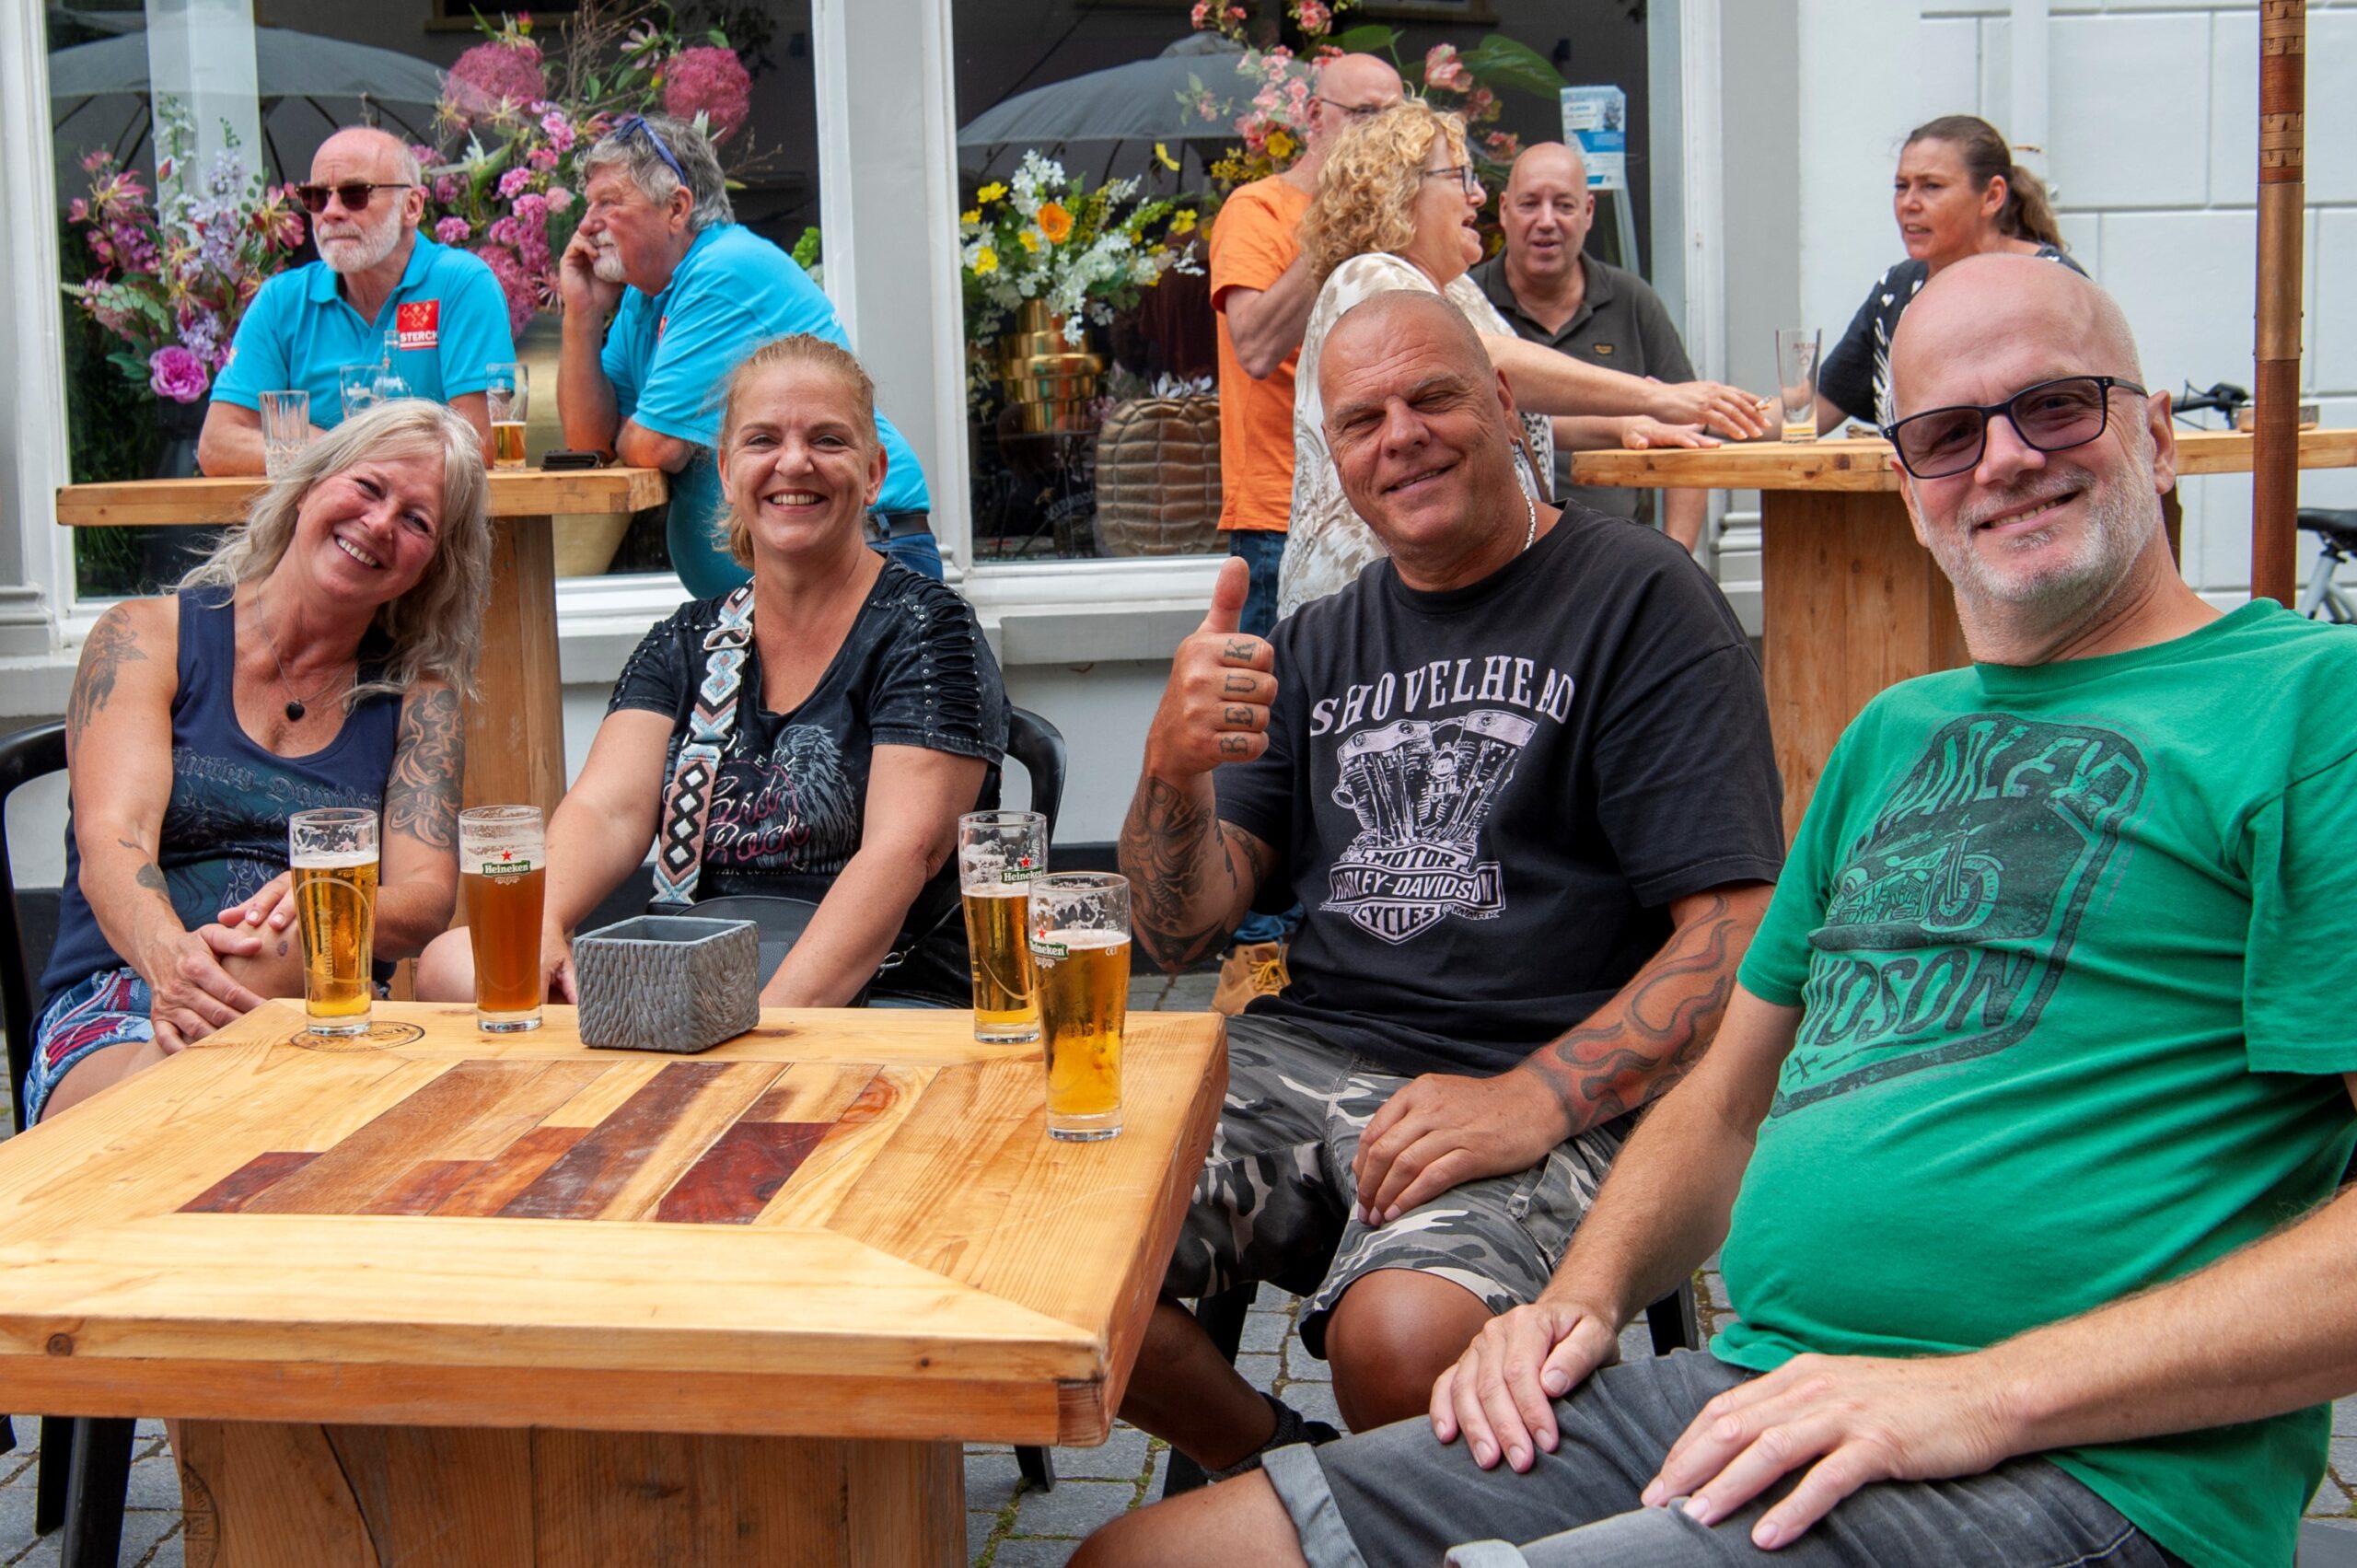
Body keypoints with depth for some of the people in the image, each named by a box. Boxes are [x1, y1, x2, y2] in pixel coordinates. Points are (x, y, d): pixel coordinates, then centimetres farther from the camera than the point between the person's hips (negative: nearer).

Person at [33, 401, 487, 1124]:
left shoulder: (417, 693, 14)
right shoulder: (148, 637, 8)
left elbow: (426, 897, 0)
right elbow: (109, 842, -8)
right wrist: (170, 955, -33)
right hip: (114, 1017, -2)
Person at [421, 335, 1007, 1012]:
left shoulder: (927, 628, -1)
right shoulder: (686, 642, 15)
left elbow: (905, 849, -14)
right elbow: (605, 808, 1)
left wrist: (771, 1017, -28)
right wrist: (537, 928, -23)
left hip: (882, 1000, -5)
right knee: (451, 965, -18)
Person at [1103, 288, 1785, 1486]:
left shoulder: (1636, 599, 0)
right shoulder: (1318, 645, 19)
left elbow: (1739, 932, -9)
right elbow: (1178, 931, 11)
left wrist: (1530, 1101, -22)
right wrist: (1173, 764, -10)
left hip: (1550, 1089, -5)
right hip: (1304, 1056, 6)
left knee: (1402, 1333, -35)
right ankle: (1271, 1466, 8)